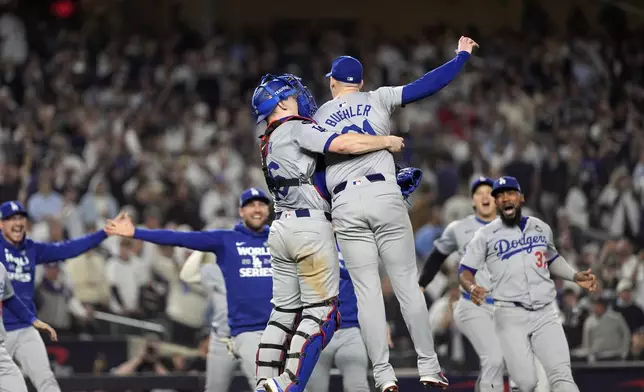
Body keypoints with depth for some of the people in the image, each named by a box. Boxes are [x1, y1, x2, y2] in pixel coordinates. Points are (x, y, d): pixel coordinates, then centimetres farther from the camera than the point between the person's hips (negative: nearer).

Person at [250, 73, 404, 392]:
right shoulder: (296, 129, -7)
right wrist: (386, 142, -7)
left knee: (285, 311, 12)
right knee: (322, 312, -7)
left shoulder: (269, 143, 21)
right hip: (310, 226, -9)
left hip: (281, 229, 9)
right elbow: (343, 144, -20)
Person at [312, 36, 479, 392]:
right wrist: (461, 57, 14)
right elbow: (425, 86, 3)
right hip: (385, 196, -1)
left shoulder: (318, 118, 15)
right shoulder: (378, 99, 10)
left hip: (344, 205, 1)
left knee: (367, 290, 2)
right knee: (406, 284, 3)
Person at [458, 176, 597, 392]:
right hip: (510, 316, -2)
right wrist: (472, 287, -20)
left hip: (545, 314, 2)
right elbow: (465, 270, 3)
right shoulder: (486, 234, 2)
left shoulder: (542, 228, 13)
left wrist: (575, 276, 14)